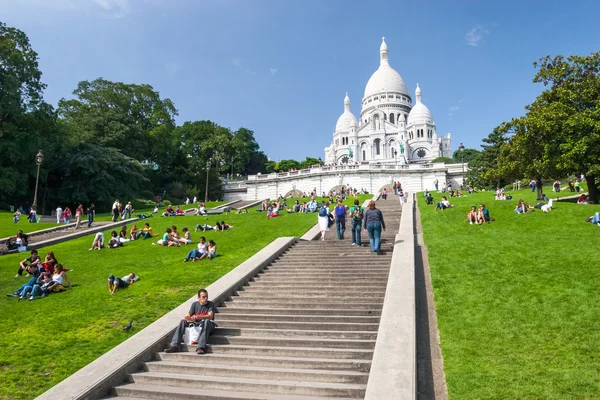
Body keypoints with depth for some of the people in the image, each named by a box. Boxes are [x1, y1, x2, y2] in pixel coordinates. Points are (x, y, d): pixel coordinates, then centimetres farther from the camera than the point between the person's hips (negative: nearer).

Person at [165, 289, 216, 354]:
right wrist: (188, 318, -21)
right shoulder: (195, 304, 9)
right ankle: (174, 345, -28)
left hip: (207, 326, -4)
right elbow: (188, 316, 5)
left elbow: (210, 316, -18)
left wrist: (198, 317, -33)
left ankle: (201, 347, -50)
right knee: (183, 321, -17)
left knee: (207, 321, -37)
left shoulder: (211, 304, -2)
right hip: (196, 324, 4)